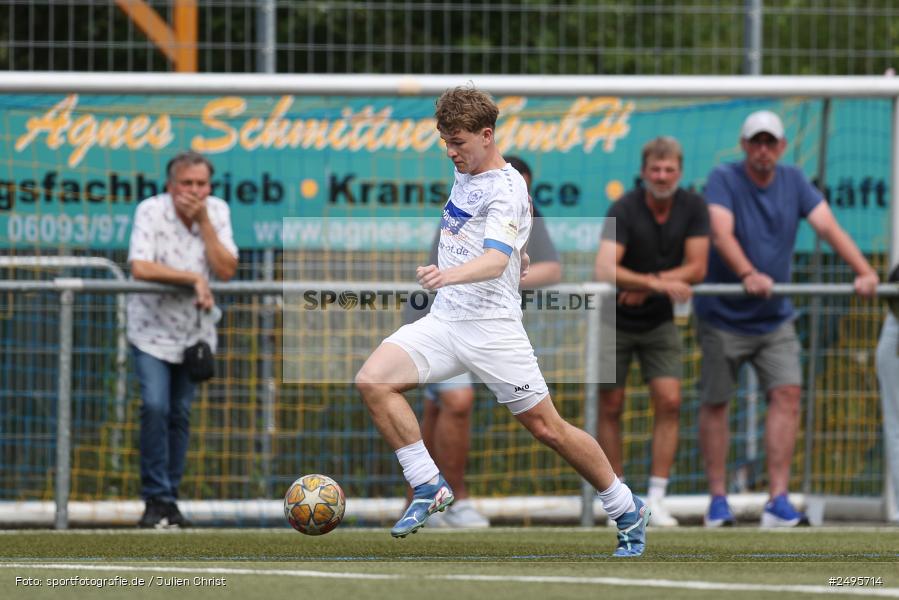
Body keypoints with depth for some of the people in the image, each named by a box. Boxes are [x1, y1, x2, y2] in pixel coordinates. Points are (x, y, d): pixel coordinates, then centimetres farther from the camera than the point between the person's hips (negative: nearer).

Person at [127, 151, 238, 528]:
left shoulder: (217, 211, -7)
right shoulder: (151, 211, -18)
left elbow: (226, 271, -15)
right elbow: (140, 268, -28)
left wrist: (204, 221, -22)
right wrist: (194, 278, -25)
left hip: (195, 329, 4)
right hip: (153, 328, -4)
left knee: (180, 413, 7)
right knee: (155, 406, -17)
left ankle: (170, 499, 18)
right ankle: (156, 500, -11)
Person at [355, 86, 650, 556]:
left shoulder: (506, 190, -14)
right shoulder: (464, 172, 12)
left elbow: (495, 261, -30)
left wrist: (450, 274, -47)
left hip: (491, 326, -7)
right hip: (443, 320, 7)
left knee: (547, 428, -2)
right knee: (372, 381, -15)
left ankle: (627, 512, 16)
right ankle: (429, 488, -11)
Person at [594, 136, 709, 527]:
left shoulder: (693, 208, -8)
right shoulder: (624, 210, -21)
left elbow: (696, 268, -10)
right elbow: (605, 269, -34)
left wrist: (646, 286, -20)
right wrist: (659, 283, -44)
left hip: (658, 320, 3)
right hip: (614, 320, -3)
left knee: (669, 402, -9)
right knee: (611, 407, 1)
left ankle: (656, 498, -6)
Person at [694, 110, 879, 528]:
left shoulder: (794, 182, 1)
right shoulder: (723, 180, -11)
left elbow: (828, 227, -10)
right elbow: (722, 234, -26)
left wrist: (863, 272, -26)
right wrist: (749, 275, -45)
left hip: (774, 318, 3)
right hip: (723, 316, -3)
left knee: (787, 393, -11)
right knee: (714, 403, 2)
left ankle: (778, 501, -13)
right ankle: (717, 500, 14)